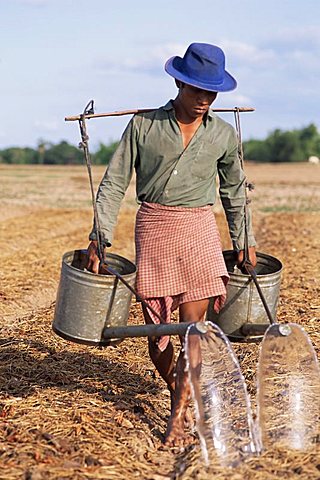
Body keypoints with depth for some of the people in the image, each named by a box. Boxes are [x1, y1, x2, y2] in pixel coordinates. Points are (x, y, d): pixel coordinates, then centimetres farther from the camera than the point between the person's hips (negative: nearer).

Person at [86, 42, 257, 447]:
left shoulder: (223, 135, 5)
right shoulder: (143, 125, -1)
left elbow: (234, 191, 18)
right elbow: (114, 183, 0)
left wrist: (243, 241, 20)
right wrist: (100, 237, -7)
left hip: (198, 230, 1)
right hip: (153, 227, 0)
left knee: (193, 325, -6)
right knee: (155, 325, 3)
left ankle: (178, 418, 1)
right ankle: (175, 390, 29)